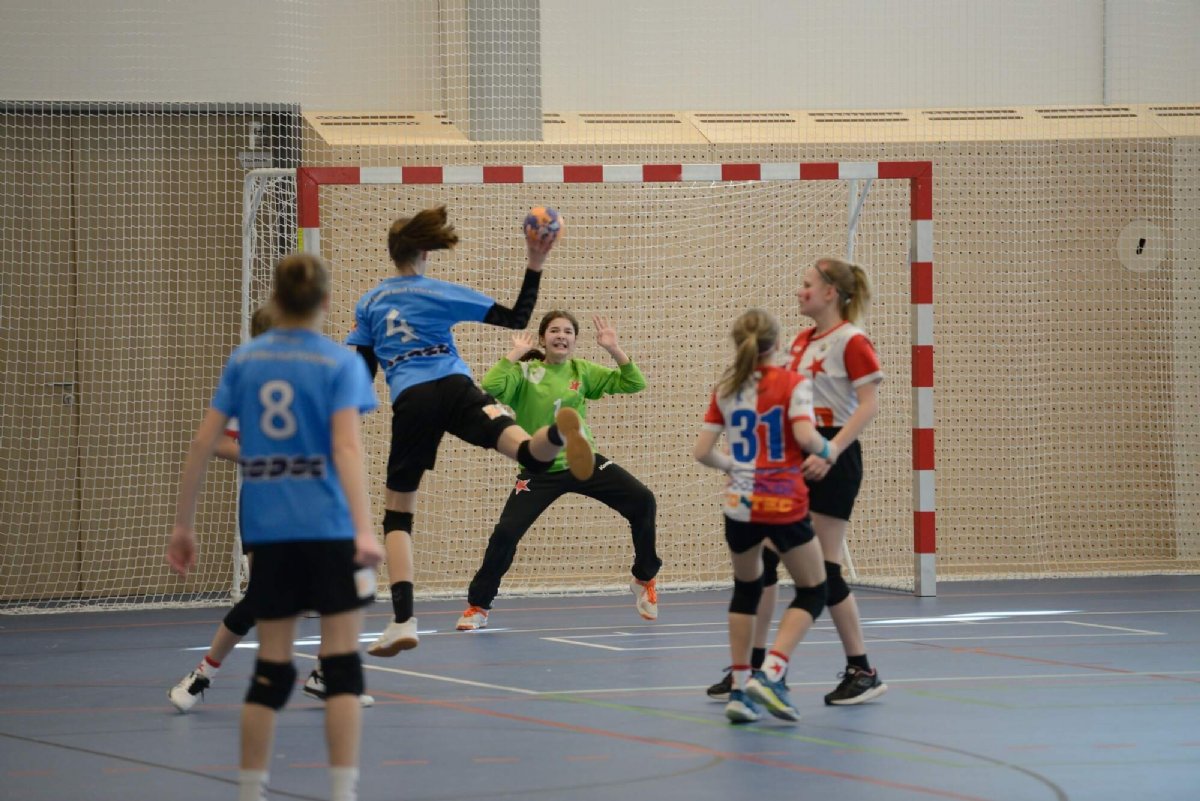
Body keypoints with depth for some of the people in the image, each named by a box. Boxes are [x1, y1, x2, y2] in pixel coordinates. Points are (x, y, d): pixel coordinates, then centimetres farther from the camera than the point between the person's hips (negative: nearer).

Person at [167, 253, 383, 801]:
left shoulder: (244, 360, 7)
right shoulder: (340, 363, -3)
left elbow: (204, 442, 4)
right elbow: (347, 447, -16)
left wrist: (183, 523, 11)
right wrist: (364, 531, -23)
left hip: (266, 531, 4)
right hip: (328, 529, -4)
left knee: (271, 670, 11)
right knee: (342, 667, -1)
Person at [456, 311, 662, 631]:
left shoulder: (582, 371, 2)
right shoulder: (524, 372, -7)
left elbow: (633, 383, 1)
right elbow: (489, 388, -27)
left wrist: (614, 349, -12)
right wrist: (515, 354, -22)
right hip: (540, 472, -2)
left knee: (642, 500, -13)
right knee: (505, 533, -16)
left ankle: (644, 580, 8)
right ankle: (478, 607, 5)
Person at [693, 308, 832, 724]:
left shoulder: (725, 389, 6)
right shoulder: (792, 383, -6)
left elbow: (702, 452, 3)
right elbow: (806, 436, -20)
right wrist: (827, 451, 1)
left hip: (740, 504, 4)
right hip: (784, 504, -4)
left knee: (746, 589, 23)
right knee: (812, 592, 10)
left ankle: (740, 688, 15)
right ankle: (771, 675, -10)